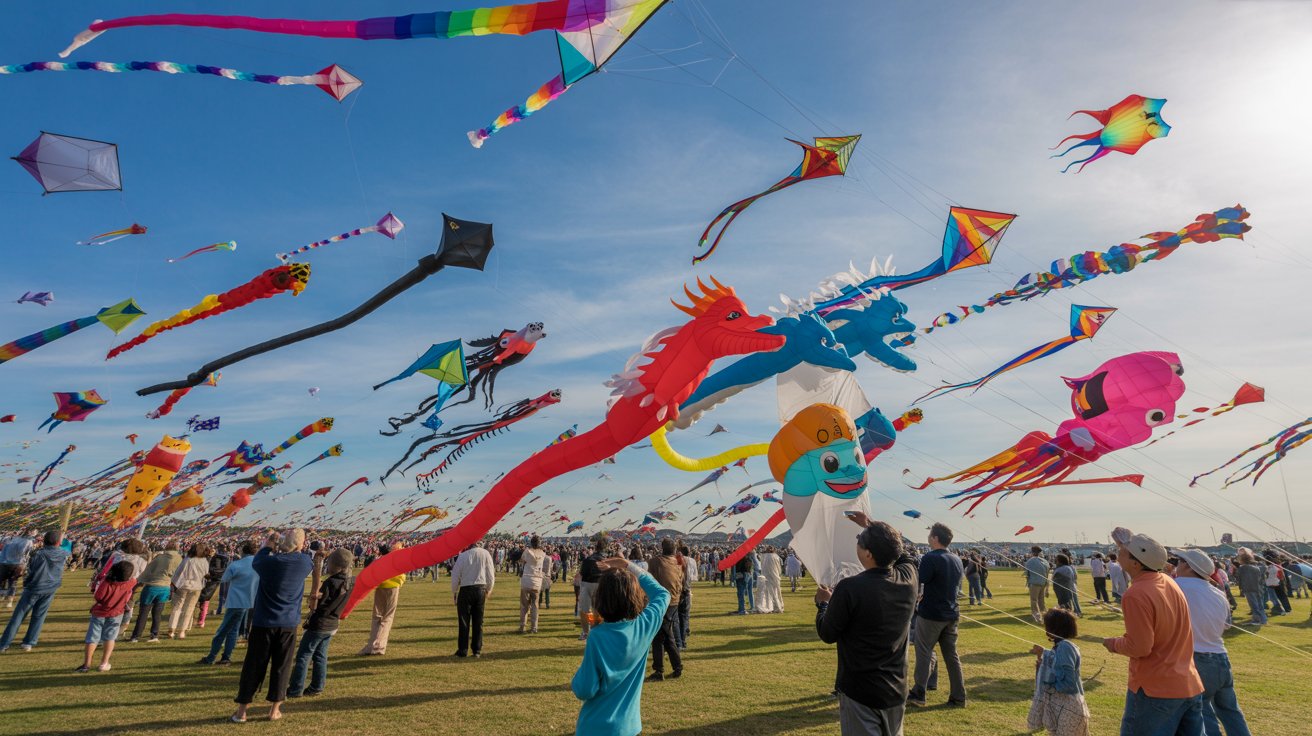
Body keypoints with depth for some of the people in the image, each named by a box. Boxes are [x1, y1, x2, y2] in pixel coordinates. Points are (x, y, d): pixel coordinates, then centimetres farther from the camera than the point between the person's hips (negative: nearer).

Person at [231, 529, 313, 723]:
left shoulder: (271, 561, -17)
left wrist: (268, 546, 15)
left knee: (253, 666, 11)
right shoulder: (305, 562, -10)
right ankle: (275, 710, 18)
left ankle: (241, 710, 18)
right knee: (281, 666, 11)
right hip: (289, 623, 1)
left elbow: (255, 562, 7)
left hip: (263, 621, -1)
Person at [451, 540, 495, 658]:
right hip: (481, 589, 2)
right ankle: (477, 650, 15)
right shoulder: (486, 554, -1)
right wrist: (488, 590, 15)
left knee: (464, 621, 8)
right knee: (478, 621, 11)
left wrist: (454, 592, 9)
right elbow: (491, 574, 2)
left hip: (466, 590, -2)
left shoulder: (463, 555, -7)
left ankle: (463, 650, 11)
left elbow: (455, 575, -3)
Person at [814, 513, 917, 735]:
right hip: (897, 691, 6)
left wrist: (823, 603, 5)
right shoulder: (908, 578, -10)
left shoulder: (849, 588, -27)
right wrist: (869, 525, 23)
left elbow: (827, 635, -12)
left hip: (861, 692, -6)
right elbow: (902, 554, 16)